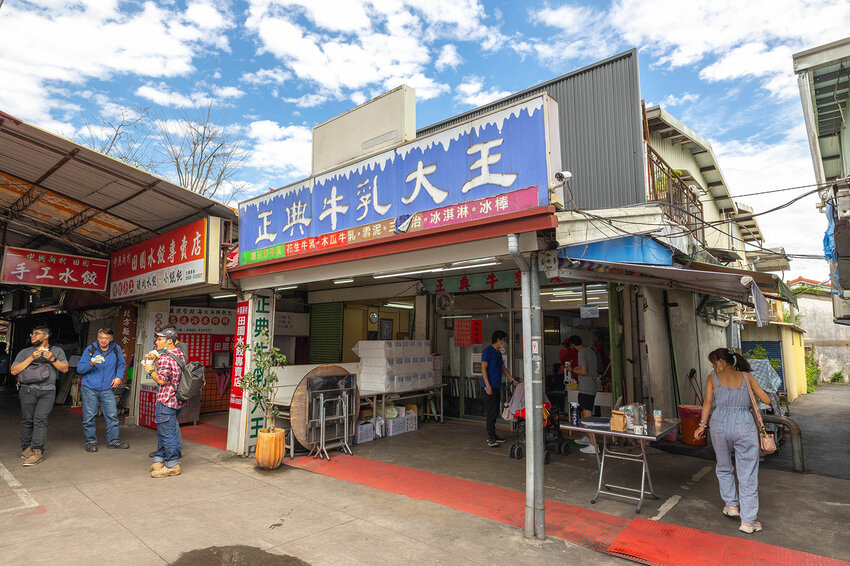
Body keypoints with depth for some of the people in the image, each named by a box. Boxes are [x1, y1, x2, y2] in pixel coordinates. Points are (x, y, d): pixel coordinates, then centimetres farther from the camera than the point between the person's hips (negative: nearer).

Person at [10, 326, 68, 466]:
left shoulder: (57, 351, 16)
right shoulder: (25, 352, 17)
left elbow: (65, 368, 5)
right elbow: (14, 371, 5)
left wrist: (52, 359, -10)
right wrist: (31, 358, -5)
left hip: (48, 391, -2)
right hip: (28, 390, 2)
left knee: (40, 419, -10)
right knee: (27, 420, 1)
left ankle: (37, 451, -12)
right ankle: (26, 448, 13)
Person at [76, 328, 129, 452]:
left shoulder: (116, 349, 4)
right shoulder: (90, 350, -2)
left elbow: (121, 364, 16)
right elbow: (79, 369, -2)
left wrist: (119, 377, 1)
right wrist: (91, 364, -20)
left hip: (107, 389, 2)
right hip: (89, 389, -2)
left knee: (112, 415, 1)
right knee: (89, 417, 2)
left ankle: (113, 441, 13)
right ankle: (91, 442, 17)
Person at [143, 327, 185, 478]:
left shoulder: (165, 358, -18)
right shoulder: (179, 354, 12)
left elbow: (161, 380, -20)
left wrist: (151, 370, -6)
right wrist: (155, 361, 16)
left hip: (166, 401, -10)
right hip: (177, 400, 10)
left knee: (167, 433, -2)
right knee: (163, 431, 20)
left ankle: (172, 465, 6)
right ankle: (159, 460, 30)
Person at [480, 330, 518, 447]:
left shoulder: (498, 353, 18)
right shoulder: (488, 351, -10)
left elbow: (503, 368, 24)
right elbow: (483, 368, -15)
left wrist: (512, 380, 18)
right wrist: (488, 385, -20)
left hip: (497, 386, 9)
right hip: (490, 386, -9)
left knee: (495, 412, 11)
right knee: (491, 412, -9)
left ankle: (492, 435, 18)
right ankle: (491, 438, -6)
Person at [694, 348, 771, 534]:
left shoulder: (713, 378, 4)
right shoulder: (746, 376, 9)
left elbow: (708, 402, -5)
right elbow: (766, 400, 8)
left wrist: (702, 425, -2)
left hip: (720, 424, 0)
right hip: (745, 426, 1)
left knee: (724, 468, 23)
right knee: (748, 474, 6)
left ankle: (731, 505, 28)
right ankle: (748, 520, 9)